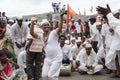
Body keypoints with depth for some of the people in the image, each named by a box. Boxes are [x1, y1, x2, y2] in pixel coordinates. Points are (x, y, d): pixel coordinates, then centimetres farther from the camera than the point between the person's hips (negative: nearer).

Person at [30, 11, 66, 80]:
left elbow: (60, 28, -25)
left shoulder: (53, 33, -7)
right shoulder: (41, 36, 9)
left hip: (57, 58, -6)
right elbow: (32, 33, -3)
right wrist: (32, 22, -8)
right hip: (48, 59, 6)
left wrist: (61, 16, -35)